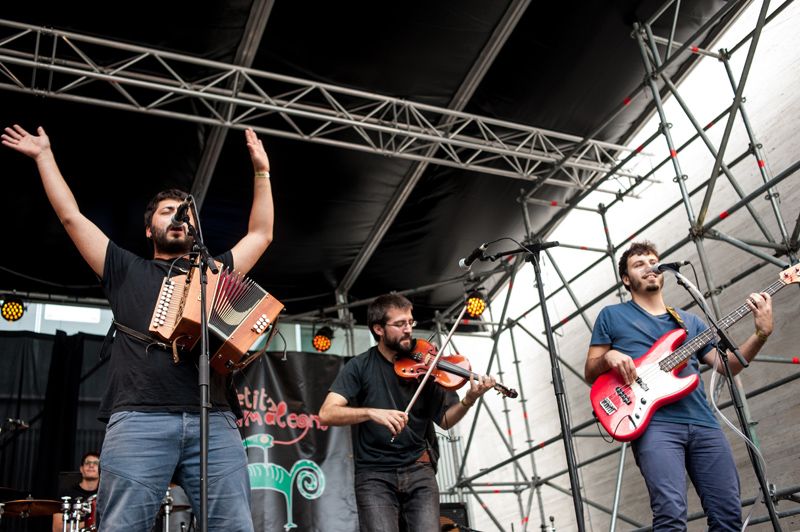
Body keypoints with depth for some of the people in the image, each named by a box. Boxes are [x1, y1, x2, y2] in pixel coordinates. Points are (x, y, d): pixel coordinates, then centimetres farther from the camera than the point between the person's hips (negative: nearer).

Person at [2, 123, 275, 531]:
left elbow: (261, 234, 31)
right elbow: (72, 217, 24)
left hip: (213, 420, 2)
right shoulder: (127, 271, 23)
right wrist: (45, 156, 29)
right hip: (139, 419, -1)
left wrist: (261, 173, 30)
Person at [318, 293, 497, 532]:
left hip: (418, 469, 2)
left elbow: (445, 420, 8)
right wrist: (372, 412, -29)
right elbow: (326, 414, -14)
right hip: (374, 473, -2)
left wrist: (469, 400, -12)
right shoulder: (360, 366, -2)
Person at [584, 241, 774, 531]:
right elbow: (590, 373, 13)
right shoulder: (611, 316, 14)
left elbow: (726, 365, 18)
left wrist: (761, 334, 4)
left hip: (704, 423, 5)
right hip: (654, 423, -5)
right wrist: (608, 357, -10)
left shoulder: (690, 320, 26)